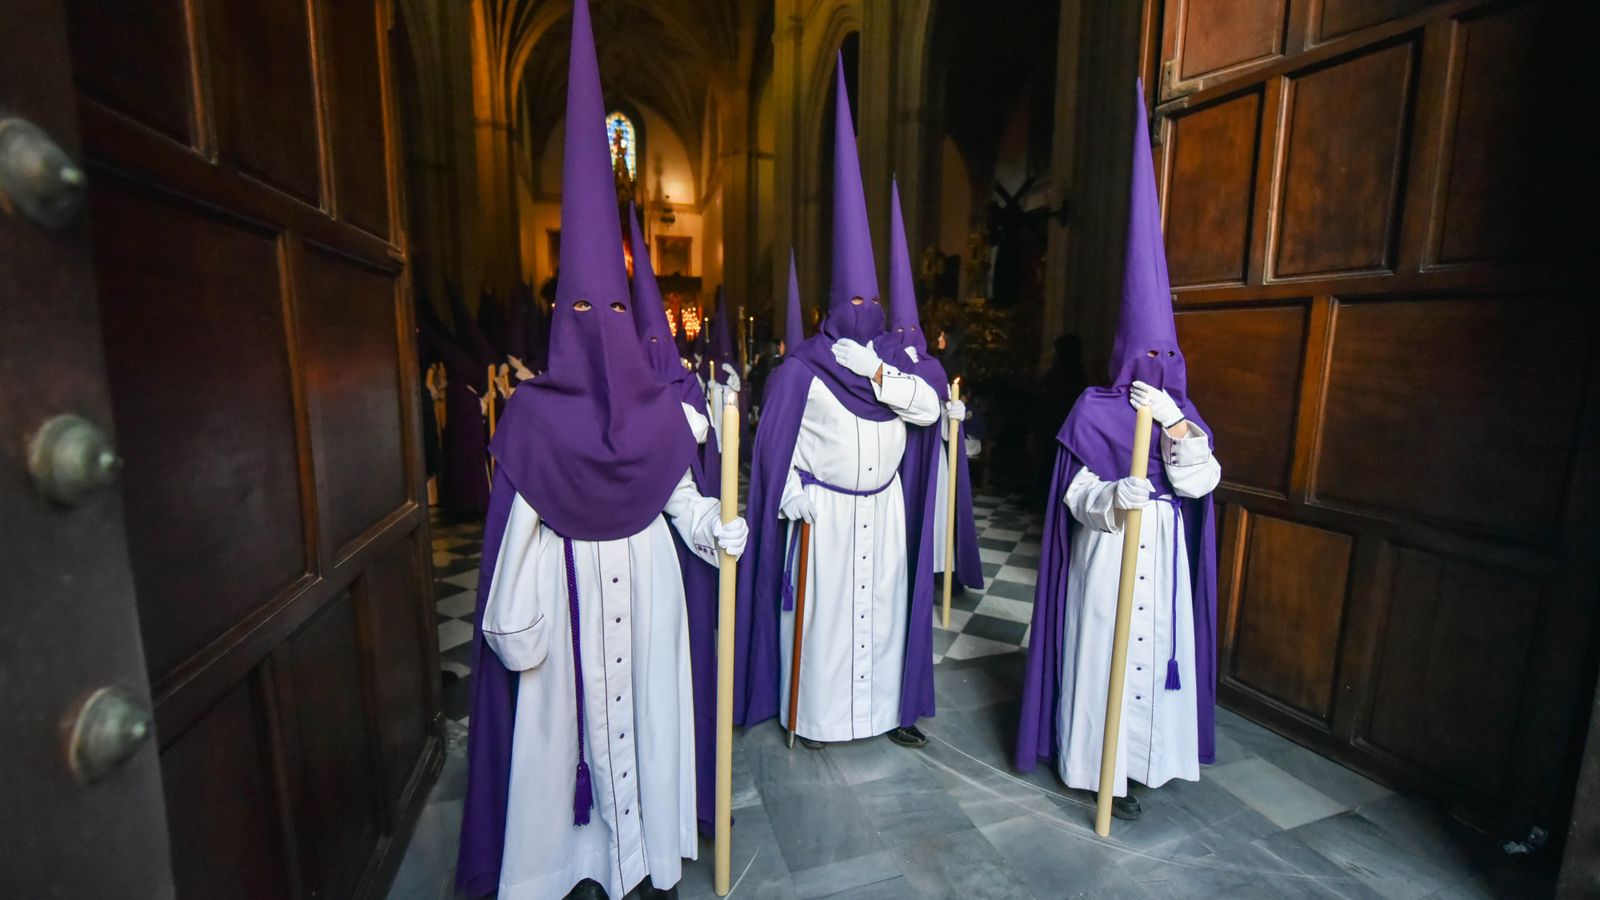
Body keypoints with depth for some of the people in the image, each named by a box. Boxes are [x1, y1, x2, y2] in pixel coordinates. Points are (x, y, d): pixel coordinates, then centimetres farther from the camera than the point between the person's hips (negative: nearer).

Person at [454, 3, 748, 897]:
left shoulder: (534, 411, -14)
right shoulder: (659, 406, -9)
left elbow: (517, 530, -10)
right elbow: (687, 501, -1)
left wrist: (509, 622, -2)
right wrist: (727, 533, 17)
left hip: (566, 581, -1)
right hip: (644, 575, 2)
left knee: (566, 711, 15)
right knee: (644, 704, 16)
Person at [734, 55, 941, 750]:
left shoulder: (895, 359, 6)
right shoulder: (802, 368, -8)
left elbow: (929, 409, -7)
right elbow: (778, 442, -7)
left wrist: (877, 373, -18)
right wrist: (797, 507, -10)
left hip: (884, 506, 5)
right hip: (825, 509, -4)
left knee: (883, 605, 12)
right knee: (823, 608, 5)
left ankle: (888, 707, 27)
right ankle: (813, 713, 22)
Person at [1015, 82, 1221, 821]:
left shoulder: (1182, 414, 6)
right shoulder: (1093, 410, -8)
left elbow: (1200, 483, -7)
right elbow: (1077, 493, -10)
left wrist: (1174, 422, -19)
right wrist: (1113, 501, -30)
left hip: (1163, 554, 5)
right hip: (1104, 554, -5)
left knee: (1155, 646, 14)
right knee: (1103, 652, 3)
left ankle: (1142, 752, 32)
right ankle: (1098, 762, 19)